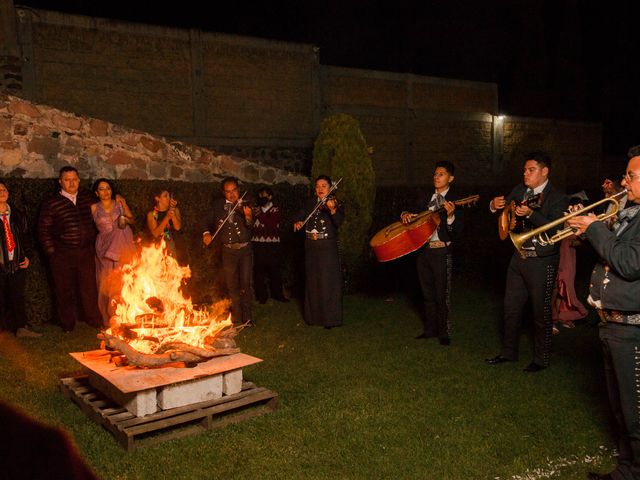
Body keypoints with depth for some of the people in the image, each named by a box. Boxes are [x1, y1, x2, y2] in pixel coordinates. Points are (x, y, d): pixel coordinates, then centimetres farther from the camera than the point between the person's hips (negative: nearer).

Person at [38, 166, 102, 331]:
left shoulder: (88, 197, 5)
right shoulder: (52, 203, -4)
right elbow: (43, 230, -2)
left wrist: (95, 244, 12)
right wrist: (51, 252, -5)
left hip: (87, 252, 2)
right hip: (62, 255, -2)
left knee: (90, 287, 10)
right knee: (64, 290, 7)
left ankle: (93, 318, 27)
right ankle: (68, 323, 22)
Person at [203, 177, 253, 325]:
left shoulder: (245, 205, -4)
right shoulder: (218, 205, 2)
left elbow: (251, 227, -16)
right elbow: (210, 223, 10)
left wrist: (248, 217, -37)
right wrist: (207, 233, -10)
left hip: (245, 249, -2)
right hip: (228, 251, 2)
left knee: (245, 284, -3)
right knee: (232, 285, 9)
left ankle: (247, 317, 9)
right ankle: (236, 317, 22)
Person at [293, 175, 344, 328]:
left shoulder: (335, 204, -6)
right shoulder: (311, 203, 8)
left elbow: (339, 222, -22)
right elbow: (301, 215, 11)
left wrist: (333, 210, -41)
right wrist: (297, 222, -12)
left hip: (328, 249, -5)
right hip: (311, 248, 5)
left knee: (329, 283, -4)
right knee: (312, 283, 13)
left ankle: (330, 318, 5)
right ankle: (312, 316, 26)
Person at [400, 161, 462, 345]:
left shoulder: (454, 200, -6)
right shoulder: (426, 198, 12)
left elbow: (457, 230, -15)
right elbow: (416, 216, 20)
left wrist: (450, 215, -34)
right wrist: (405, 214, -2)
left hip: (441, 251, -6)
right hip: (422, 249, 6)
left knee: (442, 295, 0)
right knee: (428, 293, 14)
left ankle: (444, 332, 12)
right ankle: (430, 329, 25)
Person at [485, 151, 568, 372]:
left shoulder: (557, 198, -9)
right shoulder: (519, 191, 9)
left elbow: (555, 229, -21)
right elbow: (505, 211, 13)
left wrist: (531, 214, -32)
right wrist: (495, 205, -9)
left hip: (541, 262, -6)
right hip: (519, 258, 6)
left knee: (541, 312, 5)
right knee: (511, 308, 13)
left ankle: (541, 359, 19)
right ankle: (509, 352, 28)